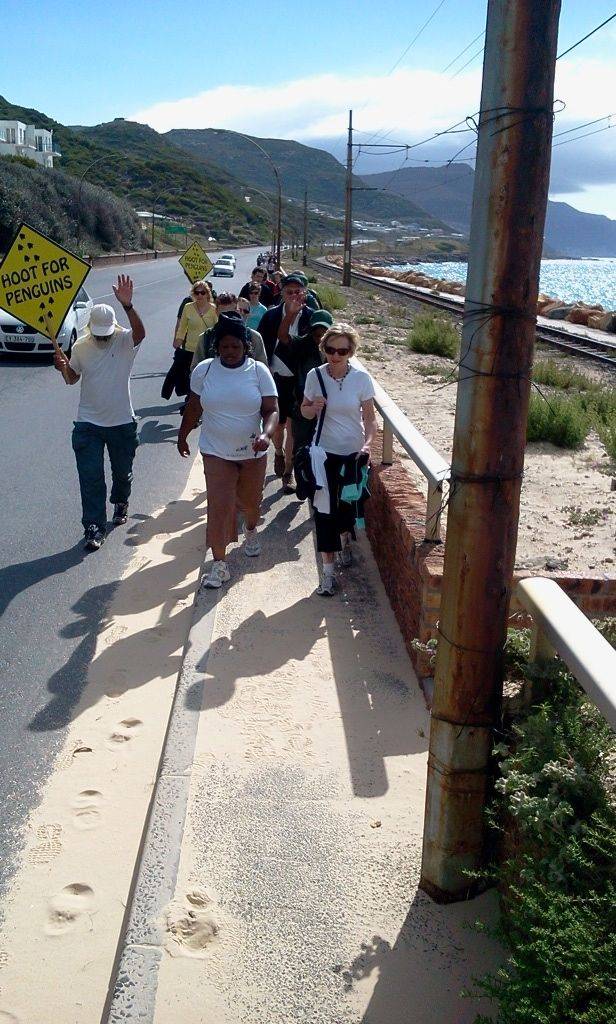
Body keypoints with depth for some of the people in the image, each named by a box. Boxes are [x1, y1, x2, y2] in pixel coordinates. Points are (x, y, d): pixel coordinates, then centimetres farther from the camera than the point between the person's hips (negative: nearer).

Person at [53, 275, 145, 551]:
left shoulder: (124, 341, -10)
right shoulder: (80, 347, -1)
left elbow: (140, 333, -34)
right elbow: (72, 378, 12)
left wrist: (128, 305, -51)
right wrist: (63, 368, -11)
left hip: (122, 422, -1)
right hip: (88, 424, 1)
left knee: (123, 472, 18)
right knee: (90, 478, -4)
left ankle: (120, 503, 47)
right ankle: (94, 527, 1)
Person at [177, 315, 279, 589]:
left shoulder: (259, 371, -9)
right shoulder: (204, 370, -6)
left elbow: (271, 410, -11)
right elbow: (193, 407, 8)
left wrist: (266, 434, -29)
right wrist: (182, 436, 16)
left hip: (252, 452, 1)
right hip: (216, 452, -1)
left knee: (250, 500, 20)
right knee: (219, 506, -8)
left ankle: (251, 530, 53)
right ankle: (219, 564, 0)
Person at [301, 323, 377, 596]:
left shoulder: (361, 378, -10)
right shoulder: (315, 376, -7)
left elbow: (369, 418, -5)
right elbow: (304, 411, 5)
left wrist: (367, 443, -22)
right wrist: (314, 407, -17)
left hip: (353, 453, 0)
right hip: (325, 452, 0)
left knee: (348, 503, 15)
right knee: (325, 508, -2)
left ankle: (345, 540, 49)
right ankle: (328, 571, 6)